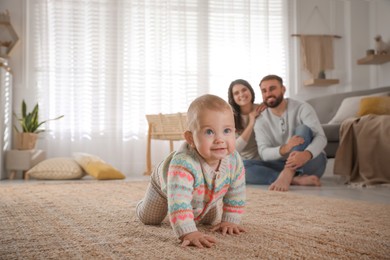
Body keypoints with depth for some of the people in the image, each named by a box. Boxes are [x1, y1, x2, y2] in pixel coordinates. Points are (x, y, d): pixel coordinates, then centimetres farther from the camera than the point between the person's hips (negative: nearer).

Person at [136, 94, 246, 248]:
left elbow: (236, 195, -16)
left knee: (212, 221, 17)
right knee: (148, 219, 16)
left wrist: (229, 221, -15)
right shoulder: (183, 164, -52)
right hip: (165, 185, -3)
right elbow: (178, 203, -57)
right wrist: (188, 233, -65)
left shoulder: (235, 161, -33)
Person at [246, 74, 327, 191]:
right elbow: (264, 153, -12)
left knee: (303, 129, -28)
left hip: (311, 162, -2)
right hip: (283, 165, 2)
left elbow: (321, 137, -19)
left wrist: (306, 154, -43)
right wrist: (285, 148, -35)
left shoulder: (302, 108, -7)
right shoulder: (261, 121, 0)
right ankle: (297, 179, -35)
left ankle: (286, 176, -47)